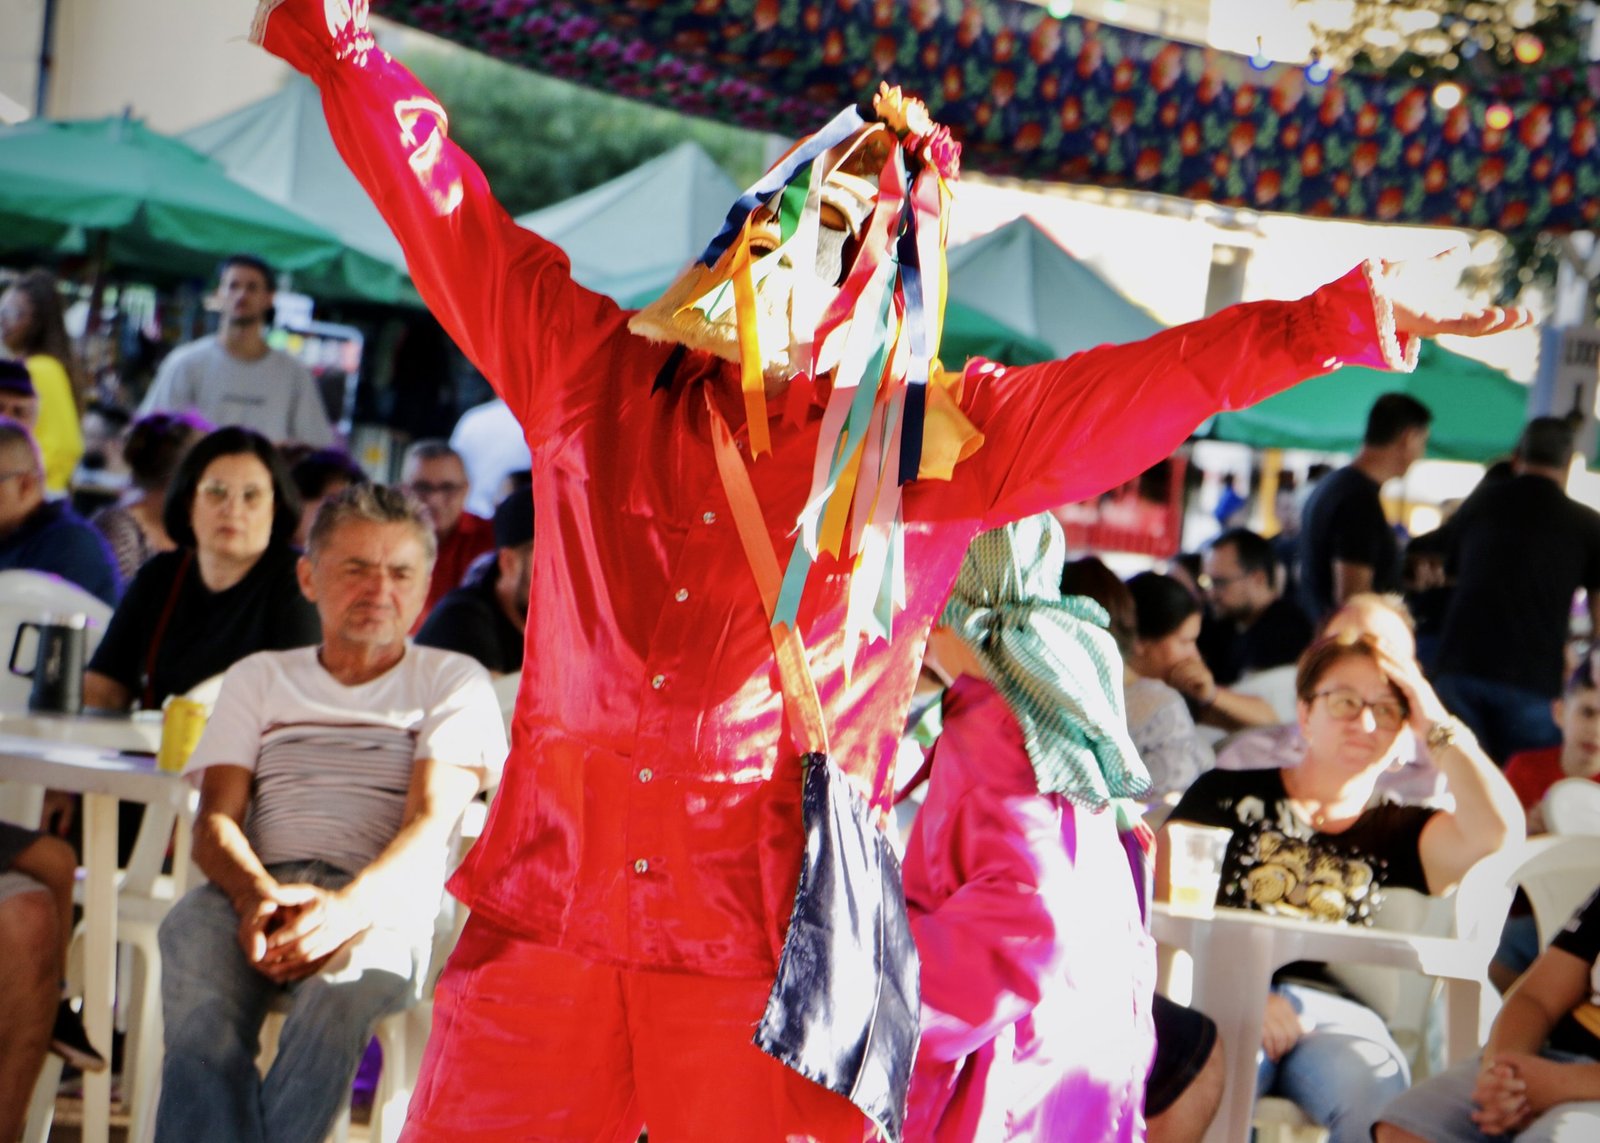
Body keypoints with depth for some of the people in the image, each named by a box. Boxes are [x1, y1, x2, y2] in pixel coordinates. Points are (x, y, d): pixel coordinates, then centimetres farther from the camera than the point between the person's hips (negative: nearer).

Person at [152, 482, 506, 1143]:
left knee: (344, 980, -39)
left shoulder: (453, 682, 18)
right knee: (192, 935, -36)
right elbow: (215, 821, 13)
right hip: (259, 885, 2)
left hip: (382, 898, -2)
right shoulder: (259, 677, 27)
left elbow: (431, 821, 1)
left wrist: (350, 906, -22)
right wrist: (257, 893, -14)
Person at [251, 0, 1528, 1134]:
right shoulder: (595, 372, 12)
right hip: (551, 920, 2)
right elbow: (448, 211, 14)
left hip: (769, 955, -1)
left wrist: (1347, 320, -2)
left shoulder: (933, 439, 8)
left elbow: (1160, 379, 4)